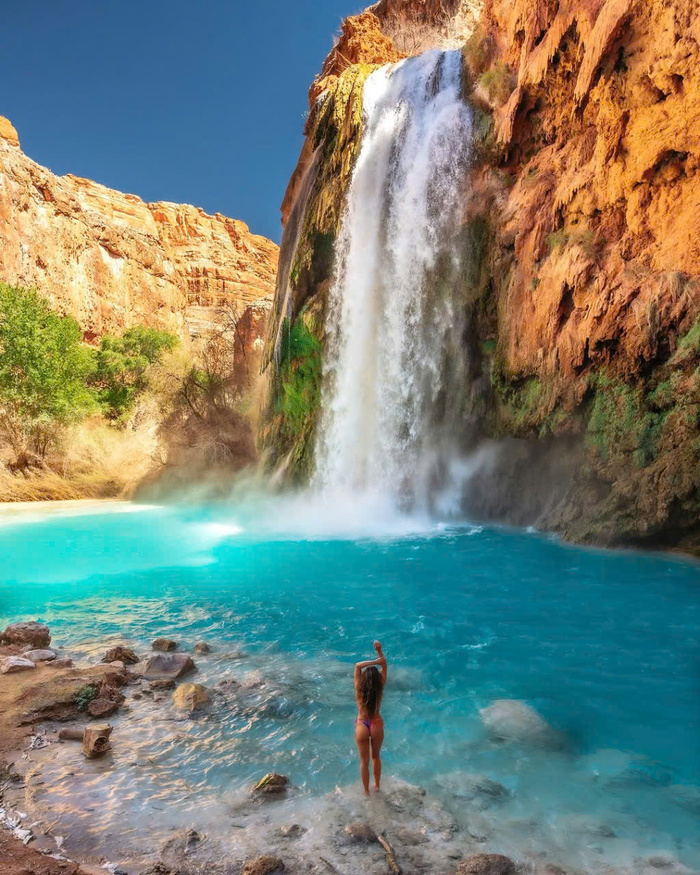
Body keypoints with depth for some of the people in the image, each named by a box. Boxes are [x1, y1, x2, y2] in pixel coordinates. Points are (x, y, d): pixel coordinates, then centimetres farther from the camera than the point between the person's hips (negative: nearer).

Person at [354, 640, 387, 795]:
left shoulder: (359, 690, -21)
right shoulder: (380, 688, -18)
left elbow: (358, 666, -22)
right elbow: (384, 665, -16)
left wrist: (375, 661, -32)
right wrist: (379, 651, -29)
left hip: (362, 727, -2)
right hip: (377, 726, 2)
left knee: (364, 761, 17)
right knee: (376, 757, 27)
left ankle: (366, 791, 31)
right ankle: (377, 786, 41)